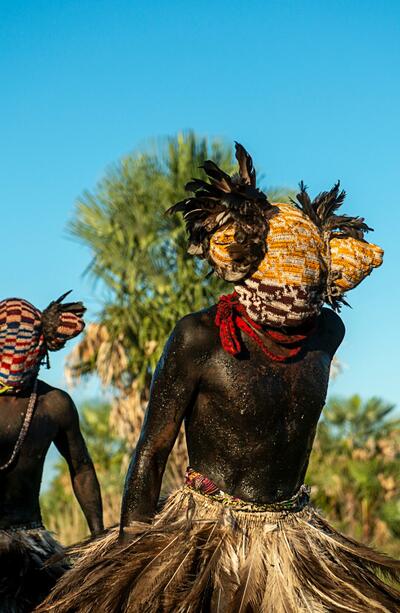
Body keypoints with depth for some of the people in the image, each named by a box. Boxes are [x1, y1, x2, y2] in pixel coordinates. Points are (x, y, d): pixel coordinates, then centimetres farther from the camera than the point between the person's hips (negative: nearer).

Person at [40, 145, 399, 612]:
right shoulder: (201, 338, -14)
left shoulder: (327, 333, 2)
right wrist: (135, 559, -12)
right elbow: (151, 454, -10)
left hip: (293, 537, 5)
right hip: (204, 534, -5)